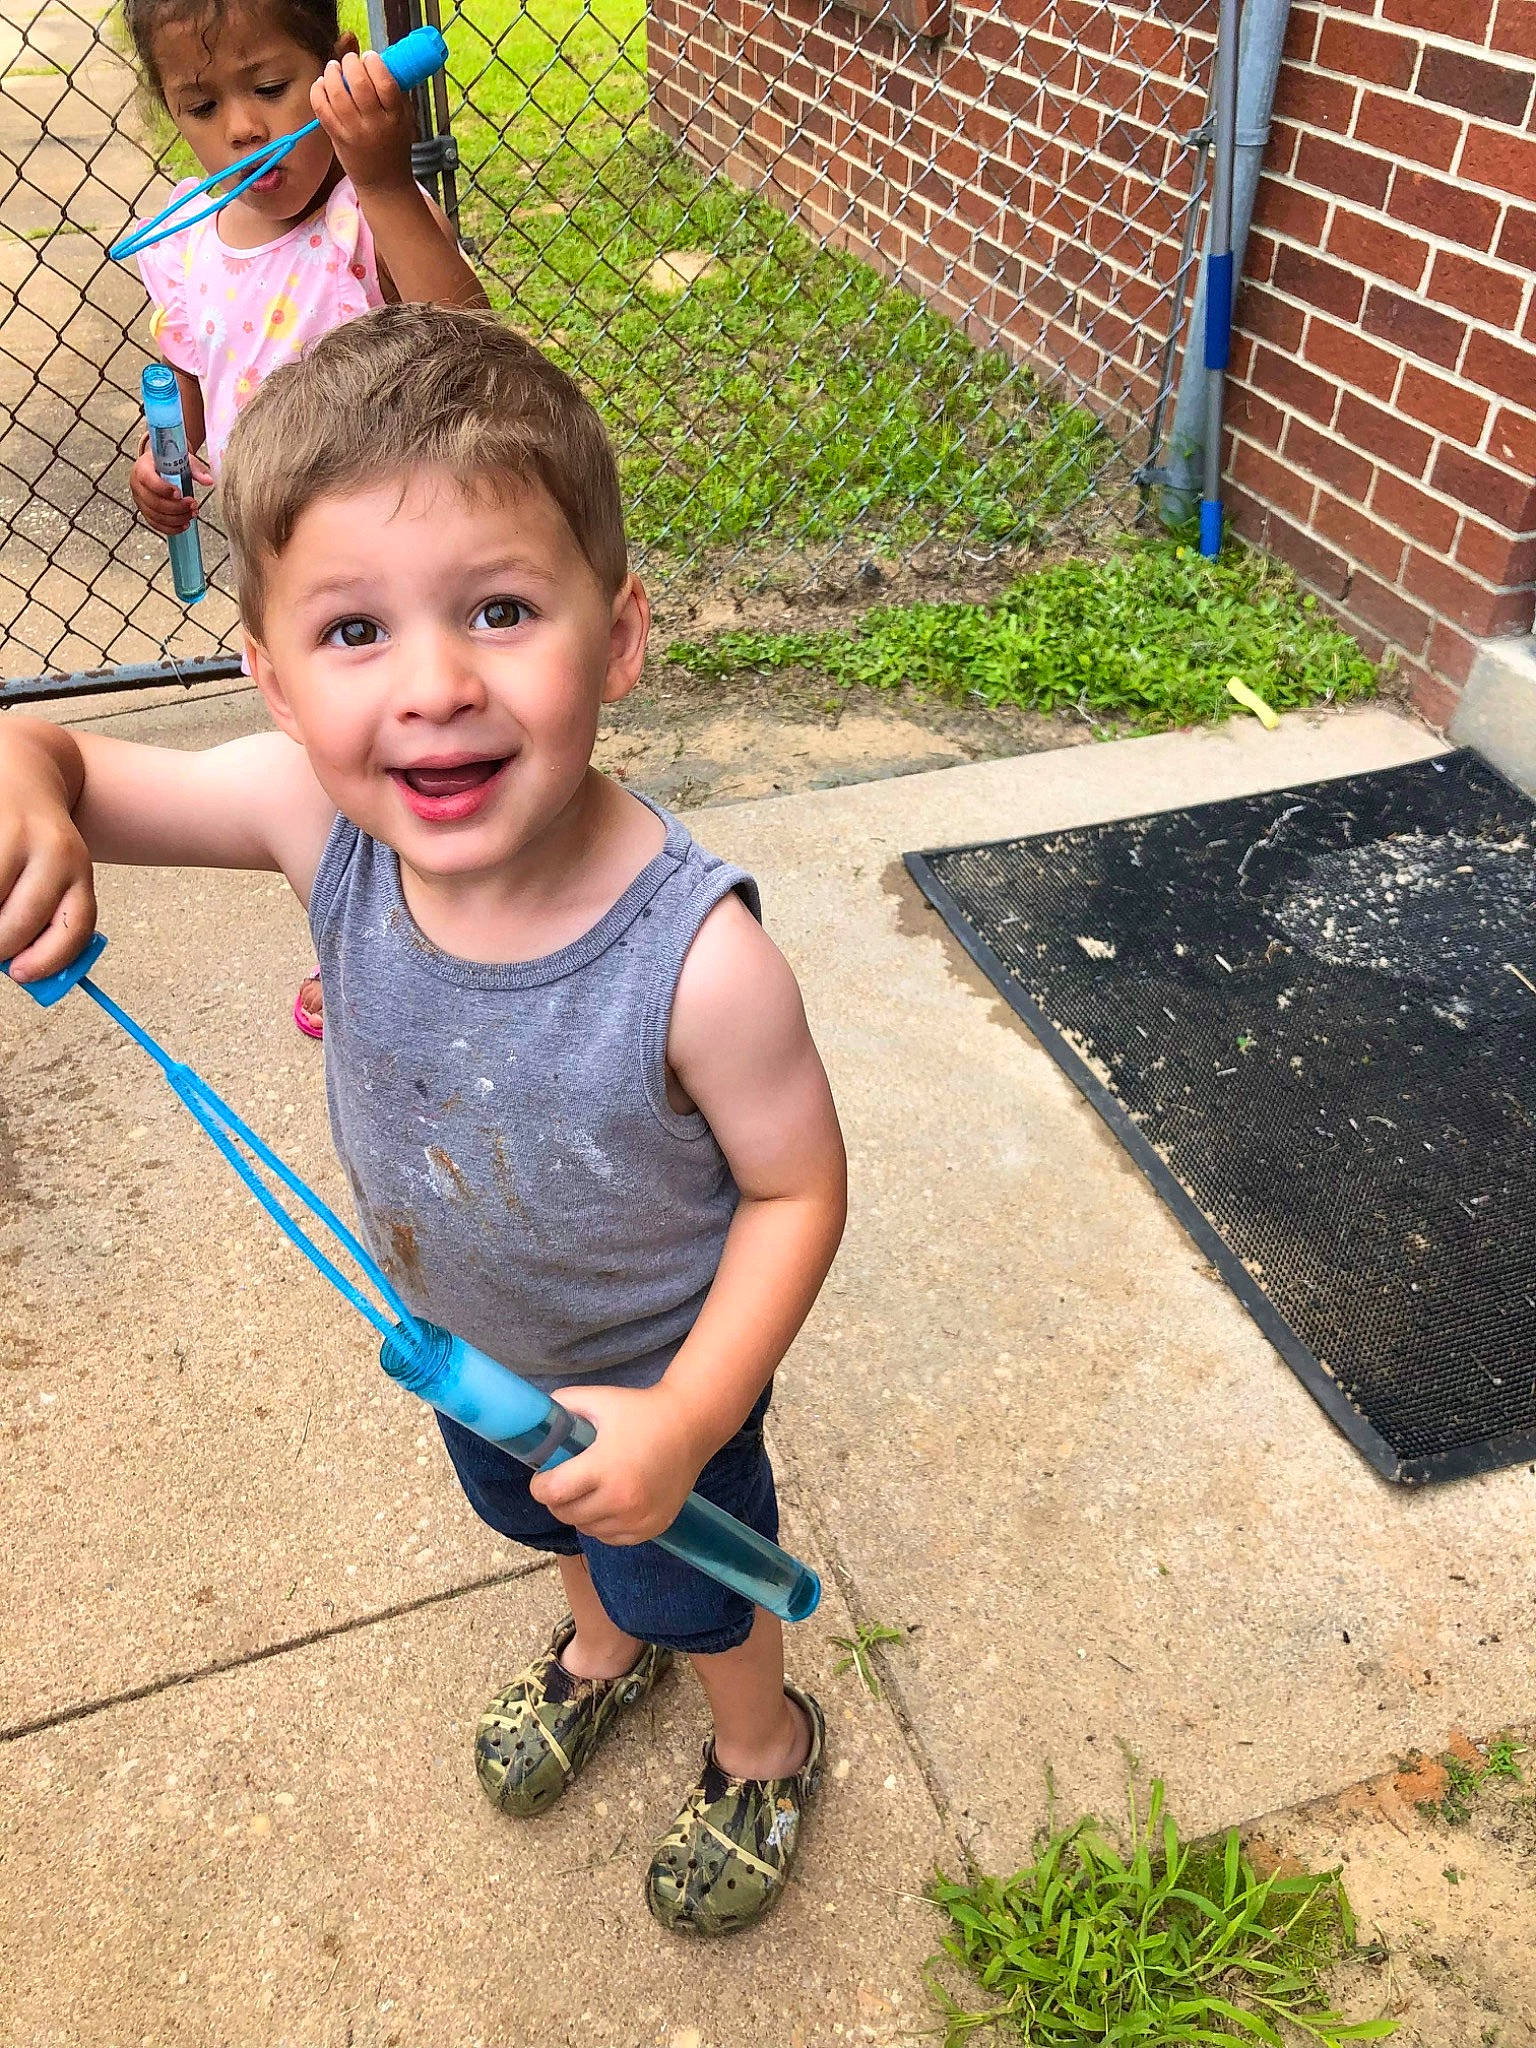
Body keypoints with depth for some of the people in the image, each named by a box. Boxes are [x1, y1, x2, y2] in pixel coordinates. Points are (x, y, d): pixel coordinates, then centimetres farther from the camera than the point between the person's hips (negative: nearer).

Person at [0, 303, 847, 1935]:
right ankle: (603, 1649, 72)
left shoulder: (696, 957, -42)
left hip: (652, 1373, -4)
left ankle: (764, 1750, 63)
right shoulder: (322, 820, -30)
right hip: (461, 1341, 5)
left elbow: (798, 1186, -25)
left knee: (698, 1583, 27)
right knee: (545, 1520, 36)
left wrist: (684, 1417, -29)